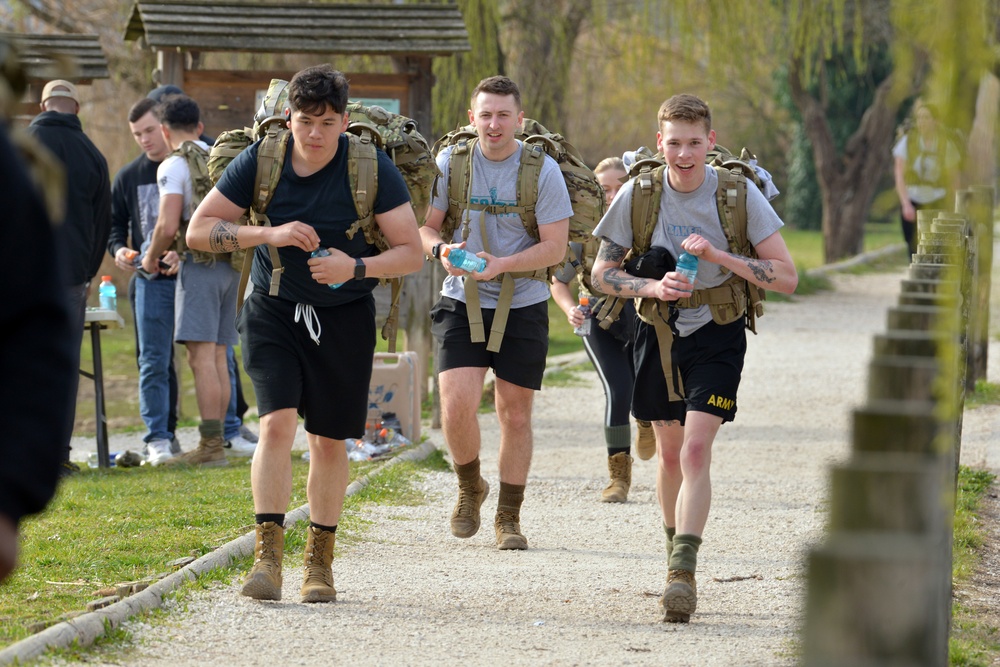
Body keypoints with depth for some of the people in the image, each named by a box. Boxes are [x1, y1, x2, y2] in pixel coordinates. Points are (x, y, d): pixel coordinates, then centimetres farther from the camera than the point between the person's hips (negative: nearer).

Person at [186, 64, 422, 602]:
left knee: (329, 441, 6)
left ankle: (319, 560, 20)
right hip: (272, 311, 0)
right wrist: (269, 234, -21)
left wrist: (356, 267, -29)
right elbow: (198, 230, -7)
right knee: (277, 422, -18)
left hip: (343, 316, 0)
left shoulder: (372, 168, -13)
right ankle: (268, 554, -20)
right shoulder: (260, 161, -10)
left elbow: (411, 253, -11)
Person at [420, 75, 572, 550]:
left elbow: (555, 247, -8)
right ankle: (469, 487, 15)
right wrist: (441, 249, -18)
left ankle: (508, 516, 20)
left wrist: (501, 264, -23)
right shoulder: (450, 163, -1)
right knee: (457, 406, -14)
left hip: (522, 306, 0)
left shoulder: (542, 170, -6)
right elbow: (425, 225, 6)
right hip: (462, 303, 0)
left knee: (515, 413, 5)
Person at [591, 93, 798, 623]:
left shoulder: (737, 193, -12)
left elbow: (786, 277, -12)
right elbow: (602, 274, -1)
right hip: (659, 332, 3)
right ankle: (676, 550, 33)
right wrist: (653, 287, -20)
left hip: (717, 333, -3)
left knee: (696, 449, -17)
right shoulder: (638, 194, -8)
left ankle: (683, 574, -21)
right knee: (670, 452, 12)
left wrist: (719, 256, -25)